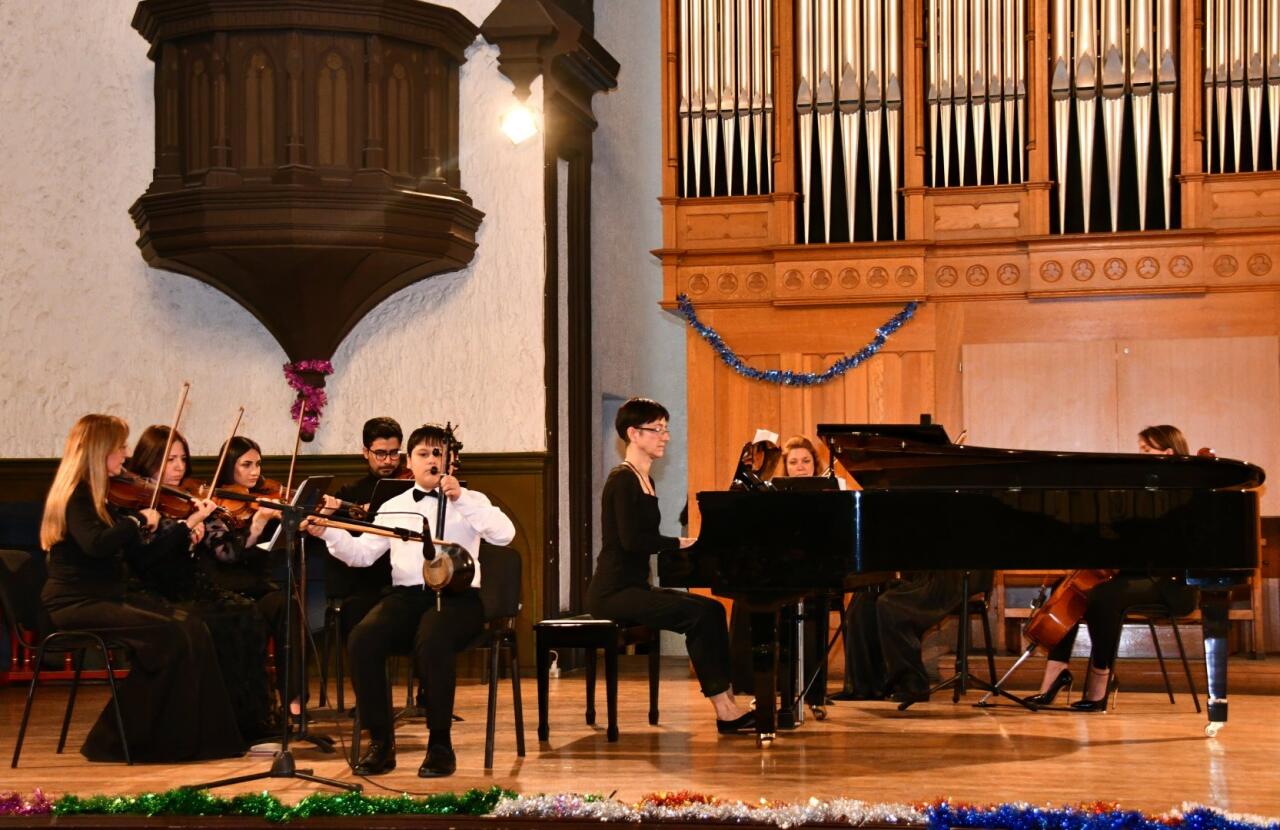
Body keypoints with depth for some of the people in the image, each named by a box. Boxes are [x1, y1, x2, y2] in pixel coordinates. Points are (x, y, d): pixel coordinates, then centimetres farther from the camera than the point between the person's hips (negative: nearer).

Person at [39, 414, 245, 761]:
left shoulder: (98, 496, 16)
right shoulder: (76, 495, -12)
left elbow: (140, 554, 16)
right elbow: (96, 544, -32)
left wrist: (184, 528, 7)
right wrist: (139, 520, -19)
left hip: (105, 598, 9)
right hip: (76, 604, -9)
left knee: (193, 628, -8)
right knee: (169, 635, -23)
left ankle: (195, 738, -8)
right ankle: (118, 742, -13)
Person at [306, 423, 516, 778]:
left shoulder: (469, 501, 11)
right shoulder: (394, 507, 21)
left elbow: (504, 534, -8)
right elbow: (362, 554, 11)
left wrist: (461, 499, -16)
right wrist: (328, 532, -6)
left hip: (456, 594, -3)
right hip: (406, 595, 3)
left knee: (431, 642, -37)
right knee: (362, 640, -28)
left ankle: (440, 744, -22)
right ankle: (380, 742, -15)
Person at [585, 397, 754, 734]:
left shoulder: (644, 480, 17)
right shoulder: (622, 480, -12)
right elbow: (631, 540, -23)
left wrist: (689, 544, 3)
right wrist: (681, 542, -13)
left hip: (634, 587, 9)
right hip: (614, 592, -9)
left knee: (712, 609, -4)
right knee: (699, 614, -20)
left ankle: (727, 704, -10)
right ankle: (725, 709, -16)